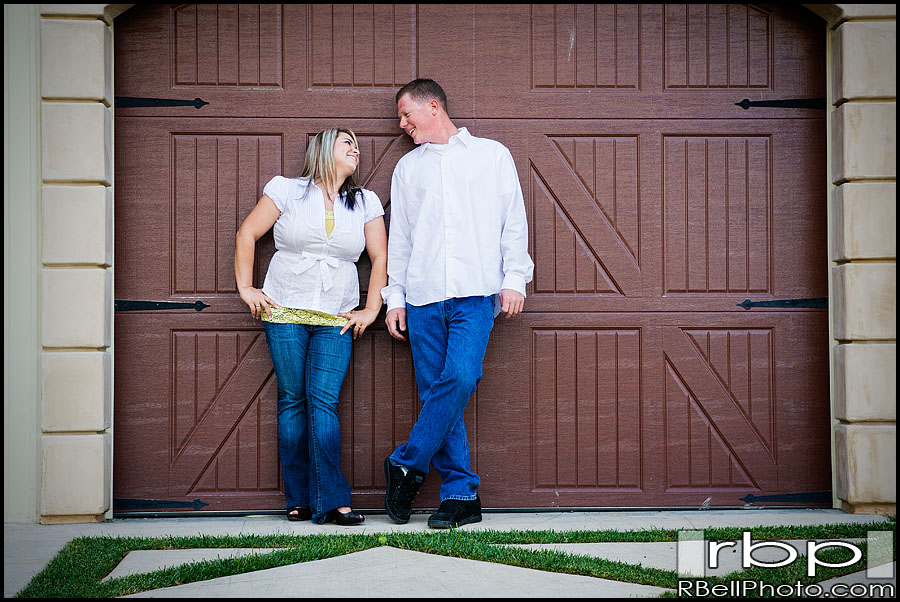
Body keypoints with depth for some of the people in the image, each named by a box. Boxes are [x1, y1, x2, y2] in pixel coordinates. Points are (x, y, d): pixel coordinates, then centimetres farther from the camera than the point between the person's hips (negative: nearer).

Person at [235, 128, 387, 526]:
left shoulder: (365, 202, 12)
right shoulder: (287, 191, 5)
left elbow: (381, 258, 12)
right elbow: (247, 234, 7)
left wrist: (371, 310, 4)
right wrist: (245, 288, 1)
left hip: (336, 320, 1)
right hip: (285, 313, -1)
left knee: (323, 402, -10)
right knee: (292, 400, -1)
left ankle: (330, 500, -11)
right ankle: (299, 499, 4)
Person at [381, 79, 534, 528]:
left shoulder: (492, 155, 13)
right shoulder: (407, 167, 20)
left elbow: (514, 221, 8)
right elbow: (398, 238, 18)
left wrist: (514, 278, -2)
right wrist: (394, 297, 12)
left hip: (476, 293, -3)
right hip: (423, 296, 3)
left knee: (460, 378, -20)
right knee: (435, 390, -2)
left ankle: (406, 465, -5)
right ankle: (461, 494, 2)